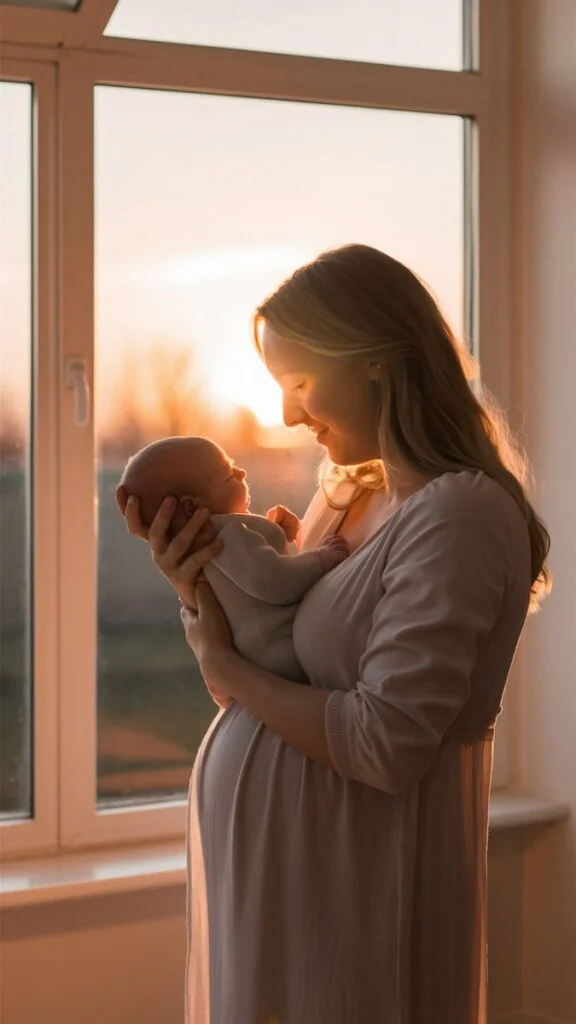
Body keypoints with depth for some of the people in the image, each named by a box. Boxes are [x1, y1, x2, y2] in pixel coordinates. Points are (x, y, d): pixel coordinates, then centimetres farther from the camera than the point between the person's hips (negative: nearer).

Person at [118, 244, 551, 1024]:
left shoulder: (457, 513, -20)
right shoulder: (346, 495, 6)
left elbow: (384, 745, -24)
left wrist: (224, 668, -14)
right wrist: (196, 591, -6)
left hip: (355, 873, -8)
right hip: (262, 855, 8)